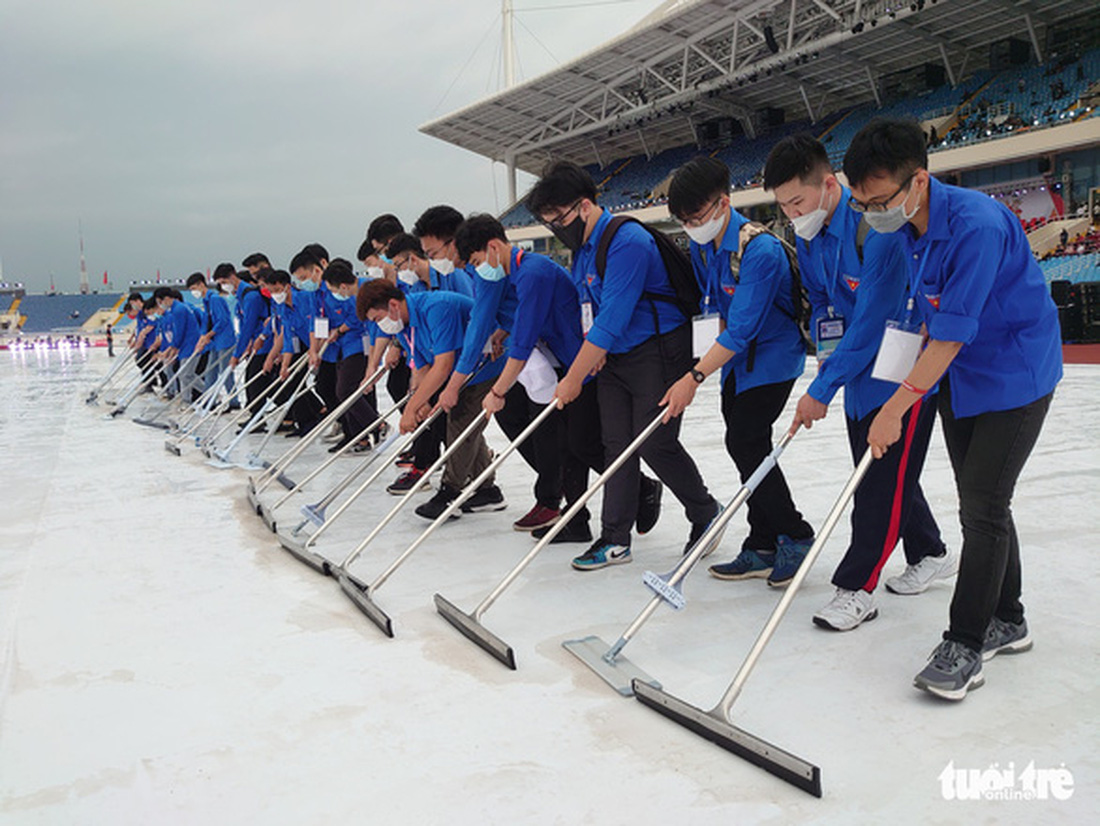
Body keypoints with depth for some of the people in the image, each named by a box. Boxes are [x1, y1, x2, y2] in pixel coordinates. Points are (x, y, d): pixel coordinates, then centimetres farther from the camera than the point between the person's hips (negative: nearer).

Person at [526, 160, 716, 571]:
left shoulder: (627, 242, -22)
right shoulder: (582, 246, 8)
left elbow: (612, 320, -26)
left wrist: (574, 378, -22)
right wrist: (592, 348, -1)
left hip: (658, 352, -8)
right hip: (614, 356, 8)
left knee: (655, 444, -6)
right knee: (616, 445, 5)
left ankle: (707, 513, 19)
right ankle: (615, 539, 11)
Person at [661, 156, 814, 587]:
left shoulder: (761, 250, -26)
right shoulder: (700, 247, 2)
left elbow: (742, 329, -30)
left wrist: (695, 376, -32)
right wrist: (720, 352, 13)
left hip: (773, 354, -8)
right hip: (735, 356, 8)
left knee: (745, 442, -14)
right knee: (745, 446, 6)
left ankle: (795, 536, 3)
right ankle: (763, 547, 14)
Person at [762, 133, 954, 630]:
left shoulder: (877, 227, -27)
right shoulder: (809, 234, 0)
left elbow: (872, 321, -28)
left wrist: (822, 389, -24)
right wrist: (827, 357, -5)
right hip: (860, 366, 9)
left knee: (885, 477, -5)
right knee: (876, 471, 15)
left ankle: (857, 587, 2)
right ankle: (930, 555, 33)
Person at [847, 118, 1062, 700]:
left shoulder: (977, 225, -28)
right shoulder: (908, 225, -1)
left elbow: (951, 336, -28)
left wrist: (895, 408, -25)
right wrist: (918, 386, 6)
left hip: (1013, 377, -8)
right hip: (957, 381, 8)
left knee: (984, 509, -7)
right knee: (979, 507, 13)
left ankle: (965, 644, 3)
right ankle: (1006, 621, 28)